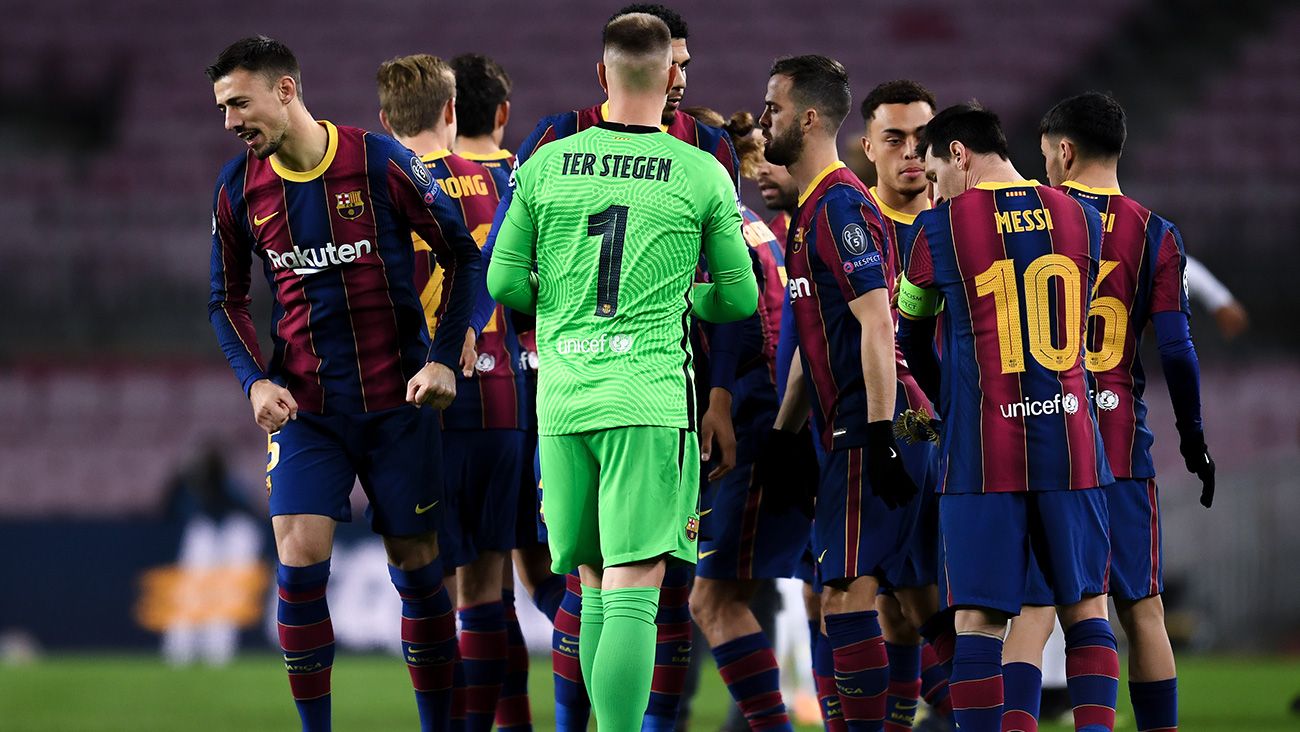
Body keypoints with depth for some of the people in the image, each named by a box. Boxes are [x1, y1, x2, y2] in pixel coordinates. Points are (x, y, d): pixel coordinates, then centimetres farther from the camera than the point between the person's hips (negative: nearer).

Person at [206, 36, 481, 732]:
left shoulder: (380, 161, -9)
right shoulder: (240, 186, 1)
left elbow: (462, 254, -1)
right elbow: (227, 300, 13)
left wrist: (442, 361, -8)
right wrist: (256, 380, -3)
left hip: (398, 400, -2)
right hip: (304, 407, 2)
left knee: (415, 562, 4)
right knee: (299, 561, -12)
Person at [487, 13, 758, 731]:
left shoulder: (544, 166, 6)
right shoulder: (702, 175, 0)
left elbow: (504, 283, 8)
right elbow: (740, 298, 8)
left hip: (561, 402, 3)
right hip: (650, 400, -3)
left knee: (595, 585, 13)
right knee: (633, 592, -8)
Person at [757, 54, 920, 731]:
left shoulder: (840, 207, -13)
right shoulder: (811, 209, 18)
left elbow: (877, 327, -20)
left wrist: (879, 435, -24)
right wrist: (784, 429, 23)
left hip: (864, 434, -10)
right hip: (845, 432, 10)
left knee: (846, 596, -10)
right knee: (846, 595, 10)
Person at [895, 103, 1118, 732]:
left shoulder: (941, 226, -2)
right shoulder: (1081, 219, 8)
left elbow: (910, 336, 13)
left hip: (982, 452, -3)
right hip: (1070, 443, 3)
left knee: (979, 616, -1)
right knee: (1085, 607, 10)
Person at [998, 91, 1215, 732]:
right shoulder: (1154, 236, 2)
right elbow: (1175, 349, 0)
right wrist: (1193, 437, 10)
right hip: (1120, 439, 0)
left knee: (1034, 610, -3)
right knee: (1142, 611, 9)